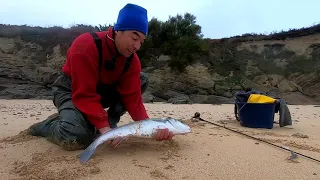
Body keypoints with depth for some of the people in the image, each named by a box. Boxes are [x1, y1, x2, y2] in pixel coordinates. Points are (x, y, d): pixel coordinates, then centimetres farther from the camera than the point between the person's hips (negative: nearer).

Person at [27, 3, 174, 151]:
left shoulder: (132, 60, -13)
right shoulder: (85, 46, -30)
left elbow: (132, 97, -18)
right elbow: (85, 95, -34)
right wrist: (103, 127, -43)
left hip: (101, 90, 6)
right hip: (70, 90, -6)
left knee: (141, 80, -11)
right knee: (76, 138, -33)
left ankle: (110, 123, -6)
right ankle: (48, 125, 1)